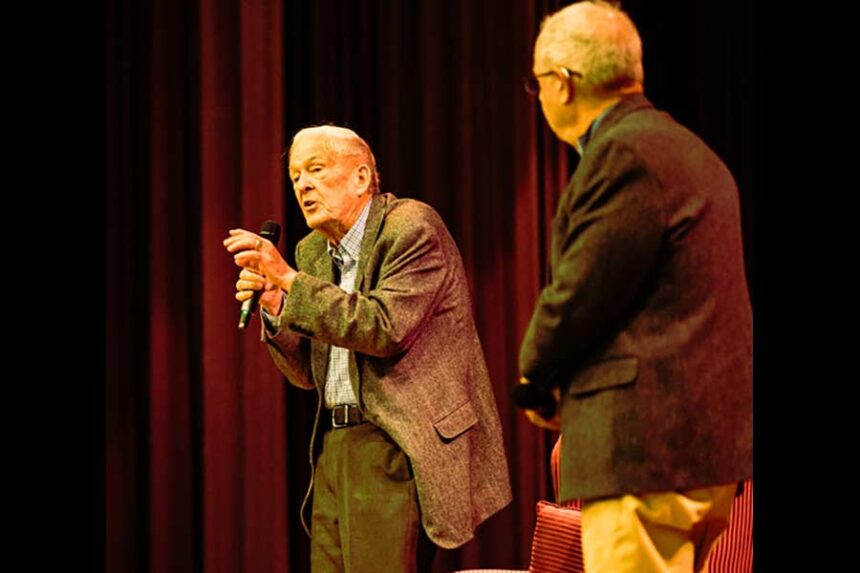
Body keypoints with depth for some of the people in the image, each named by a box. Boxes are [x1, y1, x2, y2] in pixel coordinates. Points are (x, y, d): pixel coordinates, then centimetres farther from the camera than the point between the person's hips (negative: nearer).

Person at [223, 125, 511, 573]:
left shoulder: (412, 228, -9)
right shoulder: (312, 253, 15)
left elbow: (386, 329, -22)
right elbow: (308, 373, 16)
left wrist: (289, 279, -20)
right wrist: (275, 308, -3)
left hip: (393, 448, -8)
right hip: (335, 447, 8)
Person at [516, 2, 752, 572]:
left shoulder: (627, 152, -13)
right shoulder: (687, 150, 20)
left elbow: (580, 293, -15)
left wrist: (537, 385, 4)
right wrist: (575, 402, 16)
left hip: (650, 448, -10)